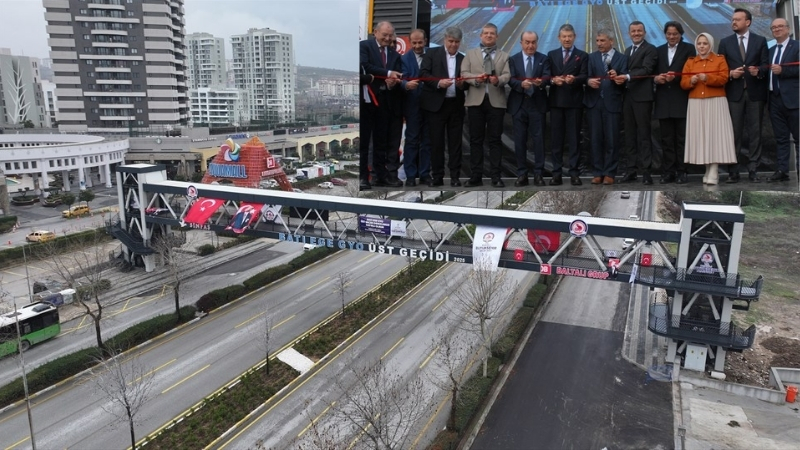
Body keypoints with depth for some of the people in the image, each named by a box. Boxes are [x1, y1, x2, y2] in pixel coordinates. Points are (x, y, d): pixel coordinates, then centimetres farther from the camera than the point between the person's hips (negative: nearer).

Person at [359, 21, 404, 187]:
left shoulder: (395, 54, 17)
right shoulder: (364, 46, 4)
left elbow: (398, 76, 6)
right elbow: (365, 66, -13)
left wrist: (393, 82, -17)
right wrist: (387, 73, -17)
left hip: (392, 101, 4)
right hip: (374, 99, -4)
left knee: (393, 140, 1)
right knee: (379, 139, 3)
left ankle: (391, 174, 6)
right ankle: (381, 175, 11)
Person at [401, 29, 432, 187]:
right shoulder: (405, 58, 0)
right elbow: (403, 79, -13)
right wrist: (407, 84, -34)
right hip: (413, 106, -2)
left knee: (427, 140, 8)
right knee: (412, 140, 2)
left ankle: (425, 174, 15)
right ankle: (410, 175, 7)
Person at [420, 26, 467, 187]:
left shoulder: (463, 59, 13)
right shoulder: (432, 53, 6)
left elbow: (466, 83, 10)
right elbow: (423, 73, -6)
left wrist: (462, 84, -13)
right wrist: (439, 82, -20)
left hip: (456, 105, 2)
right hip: (436, 104, -2)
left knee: (455, 141, 4)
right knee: (436, 141, 1)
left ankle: (455, 176, 8)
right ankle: (437, 176, 8)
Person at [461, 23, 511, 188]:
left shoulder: (504, 56, 15)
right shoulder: (471, 54, 16)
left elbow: (507, 75, 0)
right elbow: (464, 73, 3)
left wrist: (498, 80, -22)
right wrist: (476, 78, -16)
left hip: (496, 101, 0)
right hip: (476, 100, 1)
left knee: (495, 140, 0)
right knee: (476, 140, 2)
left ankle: (495, 176, 3)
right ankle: (476, 176, 5)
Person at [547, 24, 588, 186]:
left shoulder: (583, 55, 8)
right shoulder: (551, 55, 14)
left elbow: (584, 77, -5)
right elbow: (547, 76, 4)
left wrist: (574, 79, -26)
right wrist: (553, 80, -17)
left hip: (574, 102, -2)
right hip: (556, 101, 2)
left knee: (574, 138, 0)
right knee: (556, 138, 3)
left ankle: (574, 172, 3)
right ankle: (556, 172, 7)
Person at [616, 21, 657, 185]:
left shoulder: (650, 49, -1)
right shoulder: (627, 50, 22)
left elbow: (646, 70, -14)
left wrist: (628, 77, -26)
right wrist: (619, 77, -4)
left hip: (642, 97, -7)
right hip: (627, 96, 7)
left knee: (644, 135, -6)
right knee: (629, 135, 7)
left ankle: (646, 171, -4)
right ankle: (630, 169, 12)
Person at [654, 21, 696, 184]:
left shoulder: (689, 49, 6)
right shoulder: (659, 50, 17)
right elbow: (654, 72, 12)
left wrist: (675, 76, -18)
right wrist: (656, 78, -10)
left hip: (681, 100, -3)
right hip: (664, 100, 3)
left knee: (682, 138, 0)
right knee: (666, 138, 4)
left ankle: (681, 172, 4)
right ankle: (668, 171, 7)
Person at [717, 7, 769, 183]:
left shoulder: (760, 41, 9)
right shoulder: (725, 42, 9)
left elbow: (766, 64, 3)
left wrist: (758, 71, -18)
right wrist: (730, 74, -13)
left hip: (755, 92, 0)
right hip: (734, 92, 0)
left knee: (755, 132, 2)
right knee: (734, 132, -1)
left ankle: (752, 169, 7)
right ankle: (733, 171, 2)